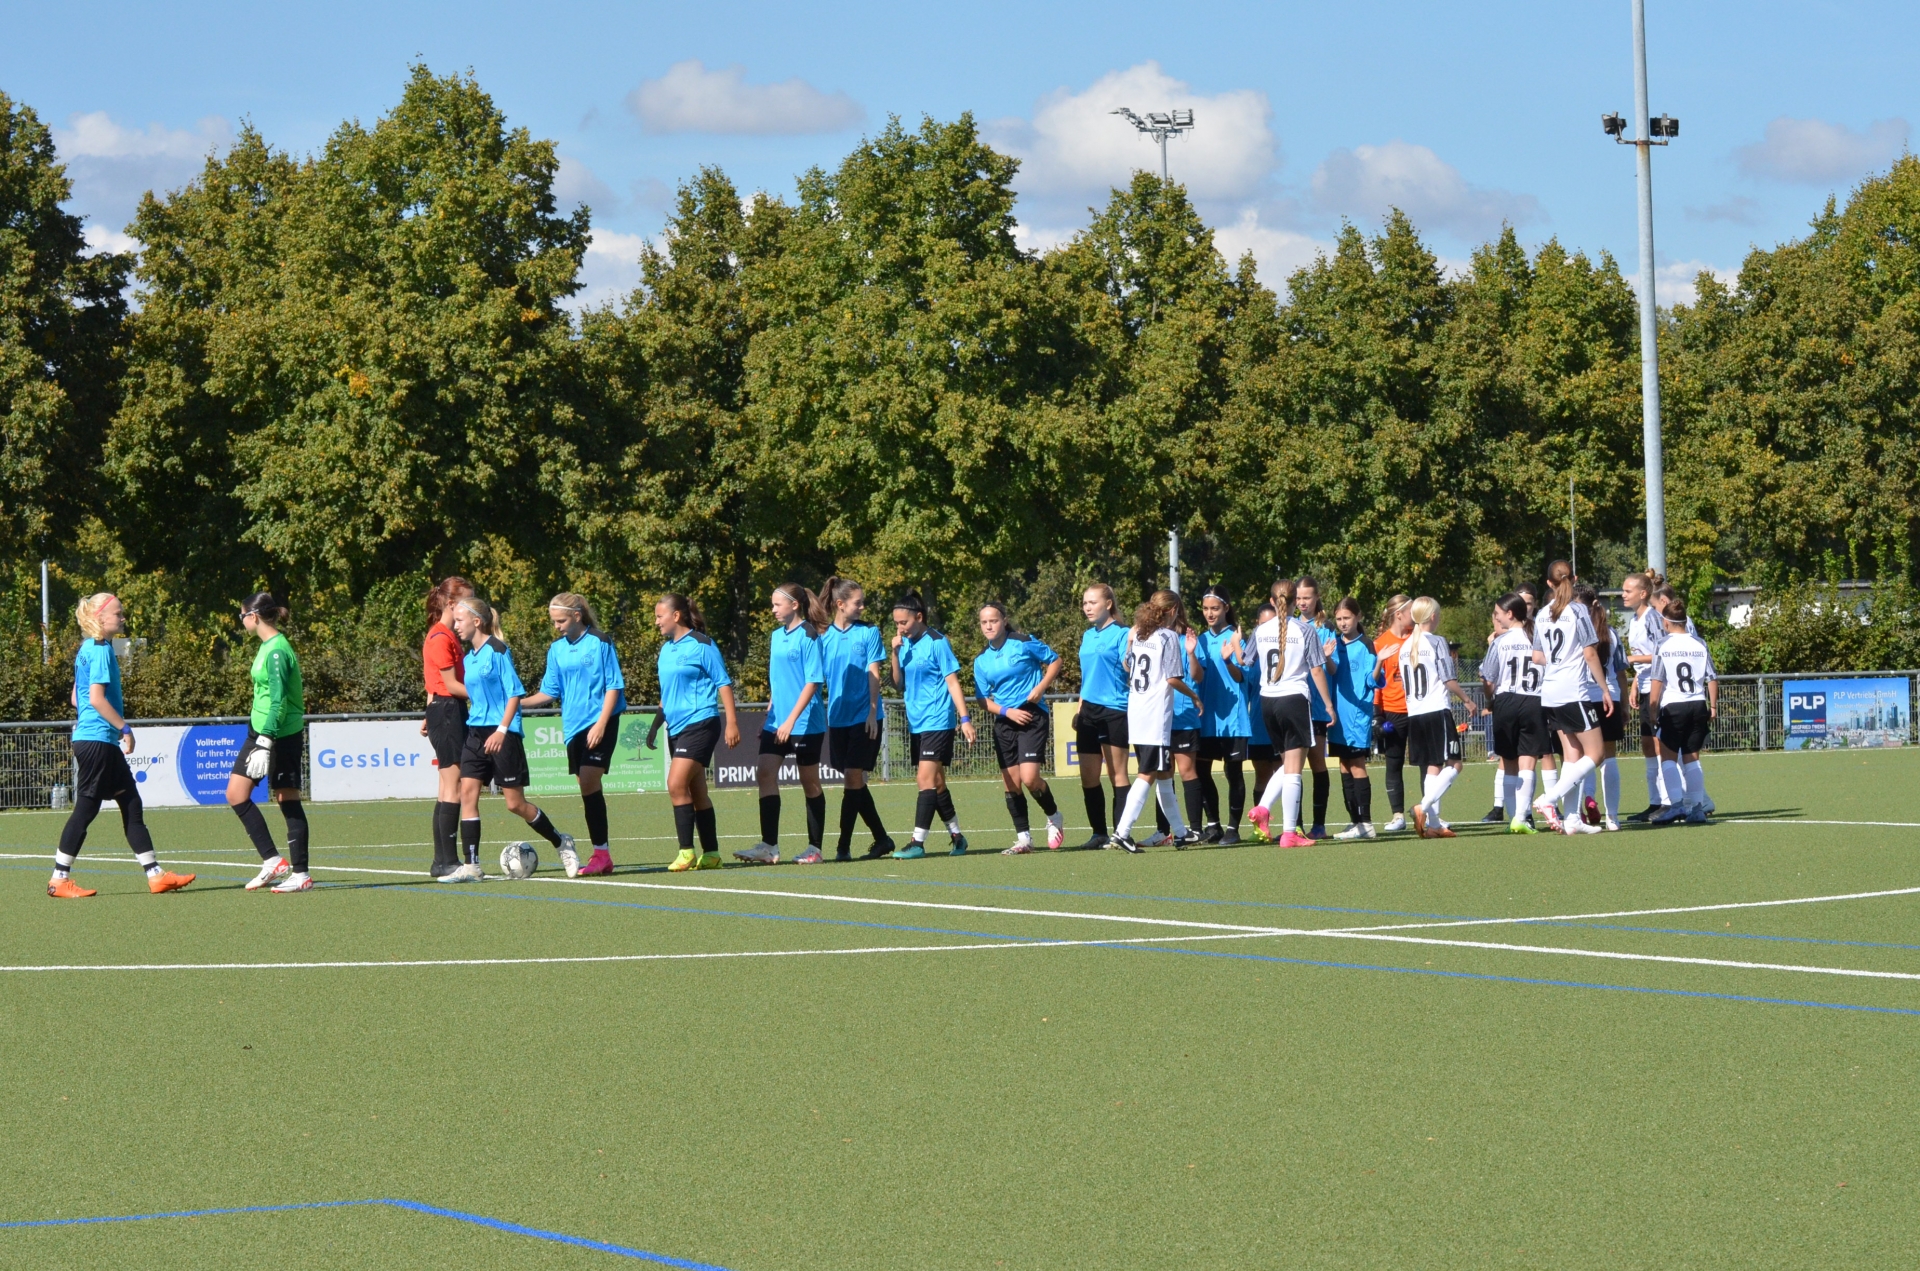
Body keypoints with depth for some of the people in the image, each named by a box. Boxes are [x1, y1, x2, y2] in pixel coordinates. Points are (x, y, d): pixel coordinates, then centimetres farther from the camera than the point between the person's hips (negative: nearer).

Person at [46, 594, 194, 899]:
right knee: (86, 808, -4)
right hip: (97, 740, -10)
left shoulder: (88, 650, 15)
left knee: (131, 805, 9)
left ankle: (155, 874, 9)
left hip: (97, 742, 10)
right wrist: (125, 728, -16)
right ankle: (59, 879, 1)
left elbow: (77, 697, 21)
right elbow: (97, 698, -21)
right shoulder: (101, 651, -14)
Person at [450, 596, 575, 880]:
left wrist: (502, 730, -18)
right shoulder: (468, 658, 12)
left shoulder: (498, 651, -10)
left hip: (503, 734, -7)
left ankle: (561, 843, 20)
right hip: (476, 732, 7)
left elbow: (516, 693, -11)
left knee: (515, 803, -1)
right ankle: (471, 866, -6)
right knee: (467, 792, -7)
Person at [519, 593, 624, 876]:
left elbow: (614, 685, -6)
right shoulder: (556, 649, 10)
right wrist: (517, 704, 0)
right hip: (573, 726, 6)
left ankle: (601, 853, -15)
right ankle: (602, 856, 9)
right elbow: (550, 692, 13)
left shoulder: (600, 643, -5)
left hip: (600, 723, -6)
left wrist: (601, 724, -14)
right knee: (588, 789, 5)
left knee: (588, 782, -17)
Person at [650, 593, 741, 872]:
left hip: (699, 723, -8)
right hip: (676, 728, 8)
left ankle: (687, 851, -13)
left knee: (676, 785, -17)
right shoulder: (666, 649, 14)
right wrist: (655, 725, 21)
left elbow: (723, 682, -9)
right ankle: (711, 854, 14)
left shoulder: (701, 645, -8)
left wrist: (732, 723, -14)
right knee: (697, 792, 9)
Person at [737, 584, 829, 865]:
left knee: (810, 783, 3)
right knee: (766, 773, -6)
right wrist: (769, 714, 18)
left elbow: (813, 682, -16)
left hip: (806, 723, -7)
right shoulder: (776, 636, 12)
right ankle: (769, 847, -10)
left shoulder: (808, 636, -11)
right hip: (776, 723, 7)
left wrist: (791, 720, -21)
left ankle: (815, 848, 12)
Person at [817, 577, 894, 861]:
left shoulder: (869, 632, -1)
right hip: (838, 717, 4)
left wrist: (872, 712, -10)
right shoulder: (824, 636, 6)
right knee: (854, 781, 7)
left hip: (864, 717, -4)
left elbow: (873, 674, -4)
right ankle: (881, 839, 19)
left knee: (853, 778, -9)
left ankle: (844, 845, -9)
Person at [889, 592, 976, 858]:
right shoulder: (905, 645, 10)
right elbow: (899, 685, 9)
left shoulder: (937, 642, -9)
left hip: (937, 722, -8)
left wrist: (964, 718, -14)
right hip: (916, 724, 8)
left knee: (926, 779, -13)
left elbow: (952, 681, -10)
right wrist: (894, 654, -5)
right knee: (935, 783, 12)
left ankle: (918, 842, -16)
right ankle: (956, 837, 22)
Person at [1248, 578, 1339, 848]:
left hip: (1267, 701, 5)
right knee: (1293, 768, -2)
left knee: (1288, 763, 20)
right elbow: (1317, 671, -4)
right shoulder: (1305, 631, -5)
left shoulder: (1261, 631, 5)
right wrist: (1328, 704, 2)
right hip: (1294, 698, -5)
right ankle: (1289, 833, -5)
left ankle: (1263, 808, -1)